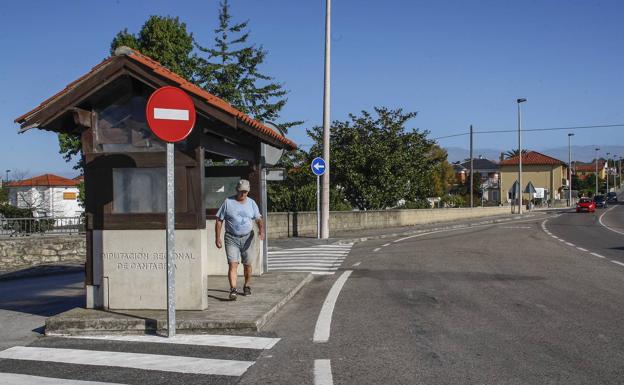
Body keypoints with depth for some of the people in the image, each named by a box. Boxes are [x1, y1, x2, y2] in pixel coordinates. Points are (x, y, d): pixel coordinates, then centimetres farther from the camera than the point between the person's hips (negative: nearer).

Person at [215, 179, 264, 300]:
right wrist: (217, 238, -5)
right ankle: (233, 290, -22)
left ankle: (247, 286, 29)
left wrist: (261, 230, -15)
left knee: (247, 264, 10)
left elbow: (258, 218, 6)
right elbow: (219, 220, 0)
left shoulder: (251, 203, 6)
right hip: (231, 238, -3)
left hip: (247, 237, 3)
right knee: (233, 264, -15)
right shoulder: (228, 202, -2)